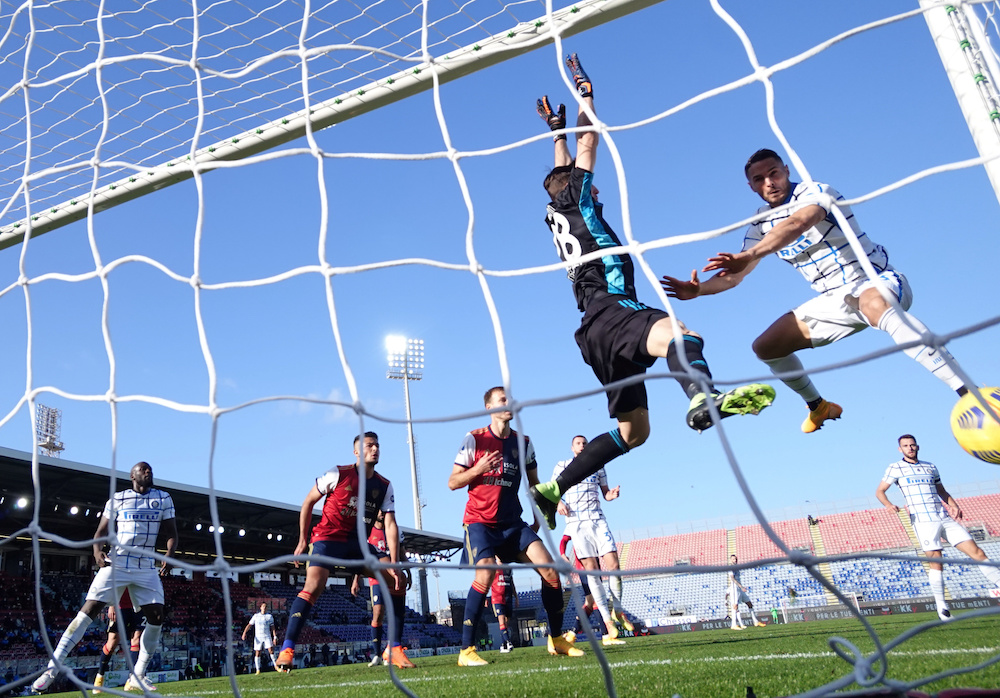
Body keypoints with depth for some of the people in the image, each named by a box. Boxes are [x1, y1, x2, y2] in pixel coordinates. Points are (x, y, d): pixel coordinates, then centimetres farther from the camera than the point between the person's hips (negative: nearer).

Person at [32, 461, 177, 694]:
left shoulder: (163, 499, 8)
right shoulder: (118, 499, 3)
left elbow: (171, 533, 8)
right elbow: (101, 532, 5)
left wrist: (169, 554, -11)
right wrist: (98, 551, -15)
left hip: (147, 568, 2)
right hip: (116, 564, -2)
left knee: (156, 617, -6)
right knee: (89, 610, -12)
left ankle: (137, 676, 8)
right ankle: (51, 668, -4)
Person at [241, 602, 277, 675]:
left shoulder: (270, 616, 7)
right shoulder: (256, 616, 7)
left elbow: (272, 627, 7)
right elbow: (249, 625, 3)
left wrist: (275, 637, 0)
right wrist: (244, 633, -12)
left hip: (267, 636, 0)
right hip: (258, 637, 0)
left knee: (271, 651, -12)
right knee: (257, 653, -1)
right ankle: (258, 670, 7)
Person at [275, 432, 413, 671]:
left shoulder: (385, 486, 2)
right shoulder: (338, 474, -9)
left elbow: (390, 524, -2)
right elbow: (308, 502, 1)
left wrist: (394, 564, -11)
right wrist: (302, 541, 2)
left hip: (359, 544, 5)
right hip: (328, 538, -4)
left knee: (397, 581, -8)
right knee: (313, 587, -28)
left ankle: (394, 649, 0)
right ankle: (286, 650, -21)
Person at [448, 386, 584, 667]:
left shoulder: (523, 442, 9)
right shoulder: (474, 439, -4)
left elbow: (533, 483, 20)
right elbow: (452, 482, -4)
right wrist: (478, 469, -21)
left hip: (512, 522, 4)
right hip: (480, 520, -4)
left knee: (549, 569, -9)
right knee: (485, 574, -26)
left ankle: (556, 639, 10)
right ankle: (466, 650, -12)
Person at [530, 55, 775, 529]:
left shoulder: (558, 215, 29)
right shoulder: (576, 201, 10)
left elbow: (563, 169, 47)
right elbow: (588, 143, 16)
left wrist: (558, 131, 57)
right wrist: (585, 95, 30)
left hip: (597, 330, 9)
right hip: (608, 310, -9)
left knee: (633, 429, 9)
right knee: (674, 331, -37)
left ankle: (552, 489, 10)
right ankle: (704, 397, -71)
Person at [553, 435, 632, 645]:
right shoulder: (562, 466, 11)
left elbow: (605, 492, 20)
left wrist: (612, 494, -3)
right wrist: (558, 503, -10)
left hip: (598, 520, 2)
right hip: (576, 523, -2)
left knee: (613, 565, -12)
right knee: (591, 569, -9)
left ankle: (617, 610, 12)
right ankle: (609, 624, -8)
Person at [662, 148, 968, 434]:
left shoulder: (815, 191, -16)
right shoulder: (761, 224, 5)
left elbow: (797, 223, -40)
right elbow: (735, 275, 6)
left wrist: (748, 255, -55)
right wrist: (697, 289, -13)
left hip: (879, 280, -7)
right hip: (837, 300, 8)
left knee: (874, 305, -44)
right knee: (765, 346, 4)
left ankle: (968, 392, -50)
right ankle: (819, 407, 28)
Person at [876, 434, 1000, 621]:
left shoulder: (930, 467, 18)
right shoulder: (896, 468, 5)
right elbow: (880, 491, 4)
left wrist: (954, 505, 5)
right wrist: (888, 505, -17)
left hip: (946, 518, 5)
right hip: (923, 520, -4)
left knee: (977, 553, -2)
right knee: (936, 561, -10)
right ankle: (941, 606, 2)